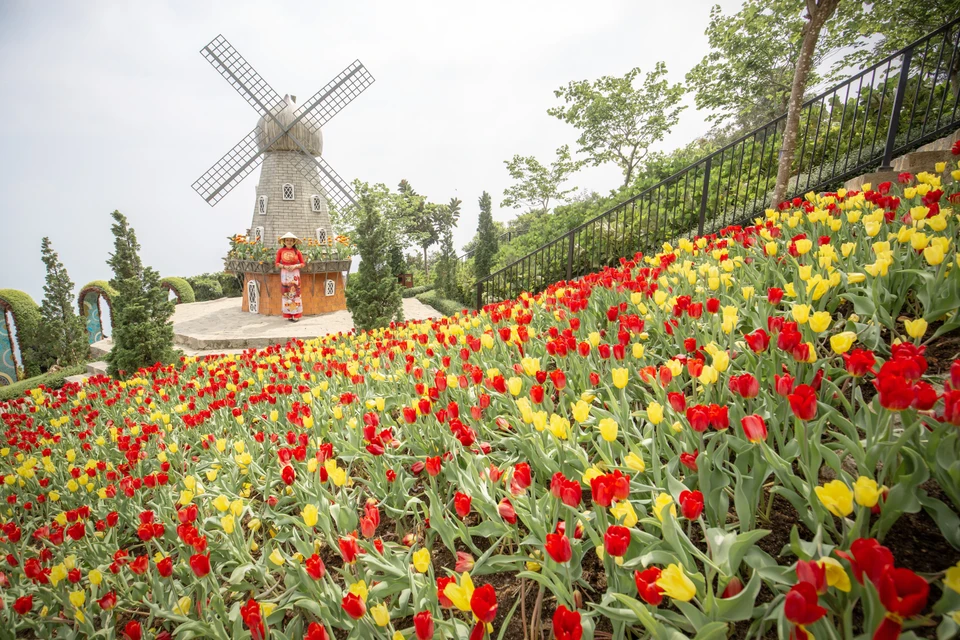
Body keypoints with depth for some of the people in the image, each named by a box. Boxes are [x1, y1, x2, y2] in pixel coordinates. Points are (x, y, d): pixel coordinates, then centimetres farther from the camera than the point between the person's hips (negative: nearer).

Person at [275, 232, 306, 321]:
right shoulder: (280, 251, 1)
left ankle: (296, 315, 3)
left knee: (295, 293, -1)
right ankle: (288, 315, 8)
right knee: (286, 294, 1)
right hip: (285, 274, 0)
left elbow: (303, 263, 4)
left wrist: (295, 266, -13)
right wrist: (284, 266, -13)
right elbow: (277, 263, 4)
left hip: (295, 274, 0)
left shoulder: (297, 251, 0)